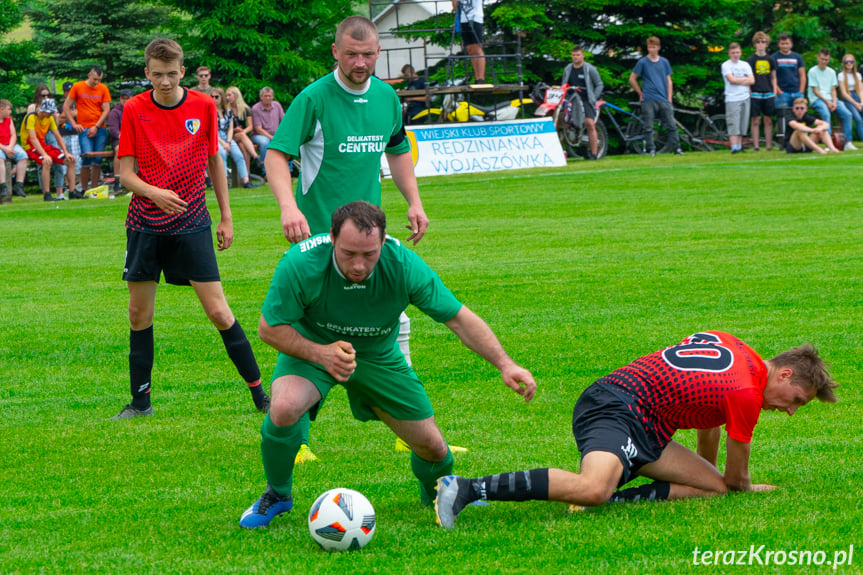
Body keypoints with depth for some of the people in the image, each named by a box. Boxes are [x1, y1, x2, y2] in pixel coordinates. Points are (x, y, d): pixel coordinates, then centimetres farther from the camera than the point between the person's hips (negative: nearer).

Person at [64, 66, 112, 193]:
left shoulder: (103, 89, 7)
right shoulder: (78, 87, 3)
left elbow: (106, 110, 4)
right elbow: (66, 106, 6)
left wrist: (96, 127, -6)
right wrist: (74, 124, -2)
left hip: (100, 129, 2)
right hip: (84, 129, -2)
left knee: (98, 160, 0)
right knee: (87, 158, -14)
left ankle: (94, 189, 8)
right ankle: (84, 189, -7)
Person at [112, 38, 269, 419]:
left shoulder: (203, 106, -2)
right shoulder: (134, 110, -4)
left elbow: (214, 162, 9)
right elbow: (125, 173, -4)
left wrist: (226, 217, 9)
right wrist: (156, 193, -23)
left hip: (191, 223, -1)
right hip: (145, 225, 1)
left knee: (218, 311, -7)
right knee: (139, 313, 5)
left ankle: (260, 394, 1)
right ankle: (140, 401, 16)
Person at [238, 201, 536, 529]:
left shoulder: (402, 265, -29)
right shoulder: (300, 264, -33)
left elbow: (459, 318, -21)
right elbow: (269, 328, -21)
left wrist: (504, 364, -32)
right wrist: (321, 354, -37)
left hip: (378, 355, 2)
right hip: (310, 347, -2)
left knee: (432, 447, 1)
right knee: (284, 408, -33)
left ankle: (438, 493, 40)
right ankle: (277, 495, -3)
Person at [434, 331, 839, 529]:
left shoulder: (731, 346, 19)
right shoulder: (747, 395, -9)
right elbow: (736, 479, 6)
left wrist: (711, 479, 50)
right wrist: (750, 488, 28)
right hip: (620, 409, -10)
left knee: (712, 487, 4)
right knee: (592, 487, -37)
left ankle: (613, 498, -10)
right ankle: (465, 489, -38)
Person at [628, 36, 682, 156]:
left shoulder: (664, 62, 12)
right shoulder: (643, 63, 2)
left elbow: (668, 81, 14)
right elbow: (632, 79, 8)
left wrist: (669, 99, 6)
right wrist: (640, 93, 6)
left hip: (663, 100, 2)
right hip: (648, 101, -2)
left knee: (671, 125, -2)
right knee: (648, 127, -3)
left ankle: (676, 148, 2)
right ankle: (651, 149, 3)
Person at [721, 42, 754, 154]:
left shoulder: (745, 65, 13)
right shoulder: (726, 65, 1)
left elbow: (752, 81, 3)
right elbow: (732, 79, -12)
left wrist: (738, 81, -8)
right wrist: (745, 79, -1)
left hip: (745, 98, 4)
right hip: (732, 99, -4)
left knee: (742, 125, 4)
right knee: (733, 125, -11)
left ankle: (740, 146, 11)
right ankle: (734, 147, -14)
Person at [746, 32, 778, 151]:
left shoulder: (771, 59, 11)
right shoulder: (750, 60, 1)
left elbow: (773, 77, 15)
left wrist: (775, 92, 6)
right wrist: (749, 94, -8)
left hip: (768, 94, 3)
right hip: (755, 94, -3)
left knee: (768, 120, 3)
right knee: (756, 121, -2)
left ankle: (769, 146, 7)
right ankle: (756, 146, 1)